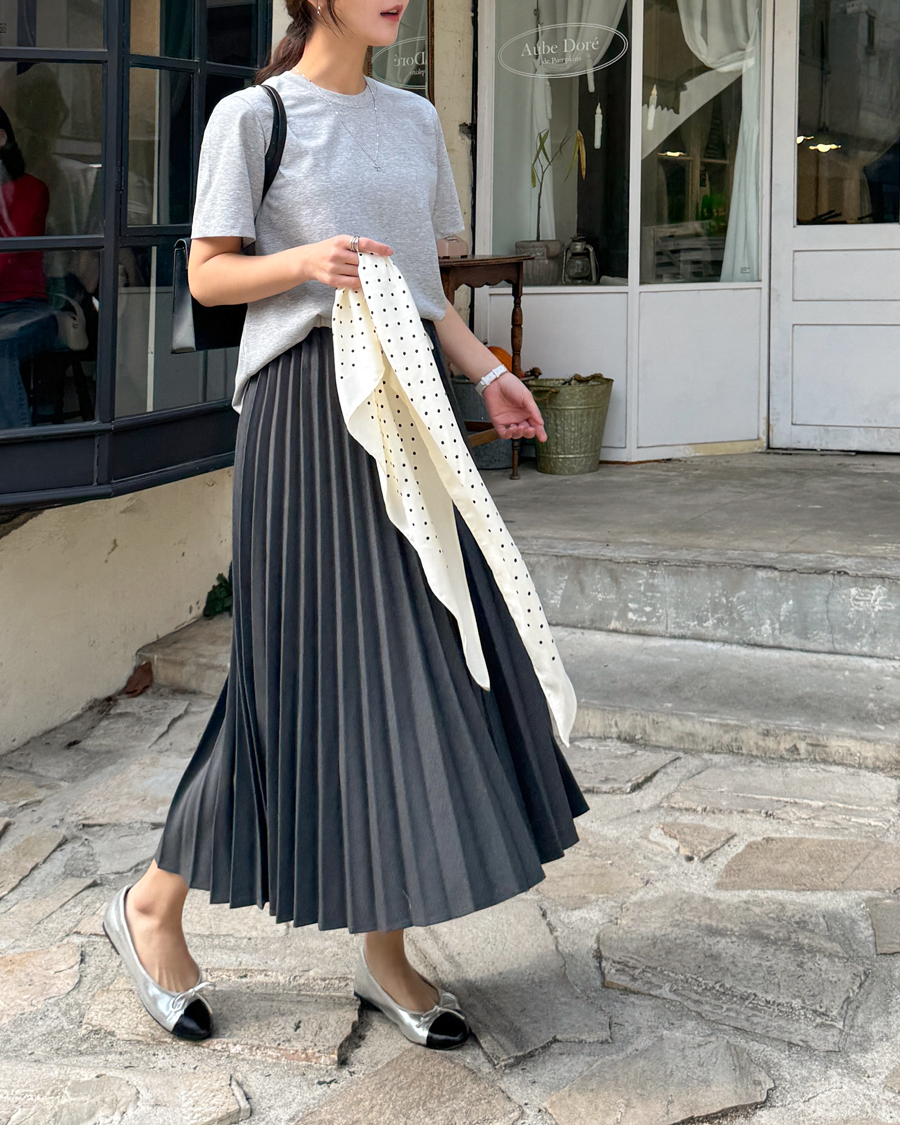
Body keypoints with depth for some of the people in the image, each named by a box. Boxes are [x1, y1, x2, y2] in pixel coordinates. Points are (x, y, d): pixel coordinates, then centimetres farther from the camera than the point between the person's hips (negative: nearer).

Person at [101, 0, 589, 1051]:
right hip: (306, 400, -6)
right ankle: (153, 906, 15)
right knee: (307, 667, -6)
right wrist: (307, 262, -20)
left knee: (419, 659, 3)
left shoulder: (415, 120, 17)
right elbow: (208, 275, -2)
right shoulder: (253, 115, -1)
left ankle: (384, 952, 15)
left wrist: (487, 373, 3)